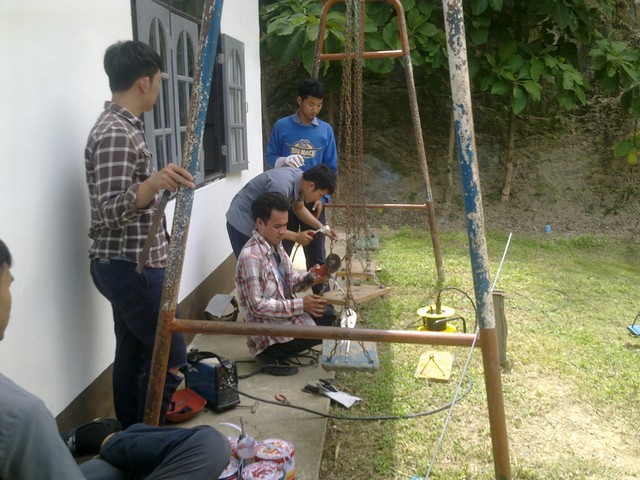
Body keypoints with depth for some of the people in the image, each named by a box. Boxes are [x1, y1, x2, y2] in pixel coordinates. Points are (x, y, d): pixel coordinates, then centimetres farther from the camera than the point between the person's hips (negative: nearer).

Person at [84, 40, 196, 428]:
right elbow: (108, 210, -28)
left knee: (132, 354, 15)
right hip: (131, 267, -10)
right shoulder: (115, 134, -20)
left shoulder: (123, 127, 13)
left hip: (128, 265, 10)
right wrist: (153, 183, -44)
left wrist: (162, 185, 37)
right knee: (171, 355, -2)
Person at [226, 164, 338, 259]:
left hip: (259, 224, 8)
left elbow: (299, 208, 11)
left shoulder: (301, 179, -8)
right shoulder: (281, 186, -35)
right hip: (242, 224, -8)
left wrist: (321, 227, 0)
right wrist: (296, 237, -22)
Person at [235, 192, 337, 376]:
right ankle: (271, 354, -5)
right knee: (327, 328, -16)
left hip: (285, 313, 9)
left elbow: (290, 281, 10)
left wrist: (310, 277, -12)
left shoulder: (276, 246, 5)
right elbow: (258, 306, -25)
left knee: (328, 313, 12)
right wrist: (300, 305, -24)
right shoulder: (251, 256, -24)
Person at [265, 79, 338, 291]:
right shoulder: (281, 126, -3)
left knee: (316, 252, 7)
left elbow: (331, 168, 4)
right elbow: (270, 157, 3)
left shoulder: (326, 130, 2)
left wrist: (323, 197, -6)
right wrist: (283, 160, -20)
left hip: (313, 200, 1)